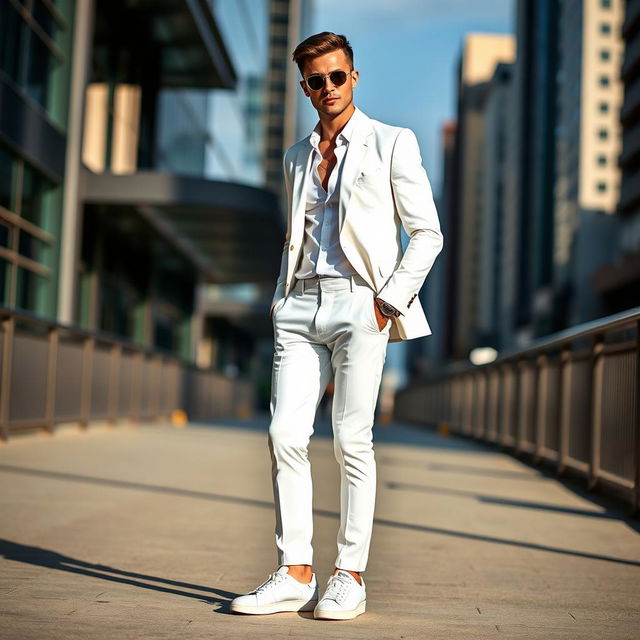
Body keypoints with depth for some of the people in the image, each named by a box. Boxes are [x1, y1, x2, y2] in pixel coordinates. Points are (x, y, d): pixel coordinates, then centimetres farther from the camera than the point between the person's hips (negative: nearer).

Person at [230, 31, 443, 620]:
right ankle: (295, 574, 4)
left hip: (360, 304, -4)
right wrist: (281, 299, 13)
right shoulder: (296, 157, 20)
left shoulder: (391, 143, 5)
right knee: (284, 434, -5)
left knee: (352, 439, -5)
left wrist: (389, 299, -8)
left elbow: (427, 233, 1)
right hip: (300, 306, 5)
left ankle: (350, 577, 6)